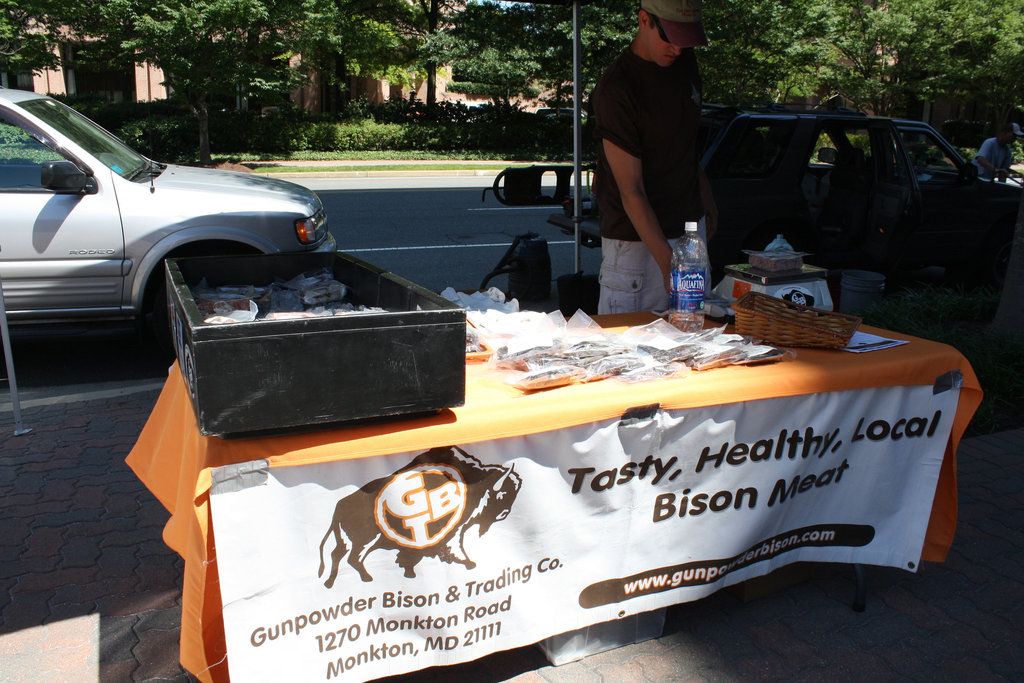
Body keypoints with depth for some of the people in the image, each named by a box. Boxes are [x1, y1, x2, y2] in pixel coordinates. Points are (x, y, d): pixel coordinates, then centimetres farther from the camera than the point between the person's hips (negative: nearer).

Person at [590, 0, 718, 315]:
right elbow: (631, 192, -23)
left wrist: (706, 197, 26)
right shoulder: (615, 88, -20)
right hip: (635, 238, -7)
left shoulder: (685, 61, 4)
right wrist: (667, 263, -30)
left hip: (690, 224, 7)